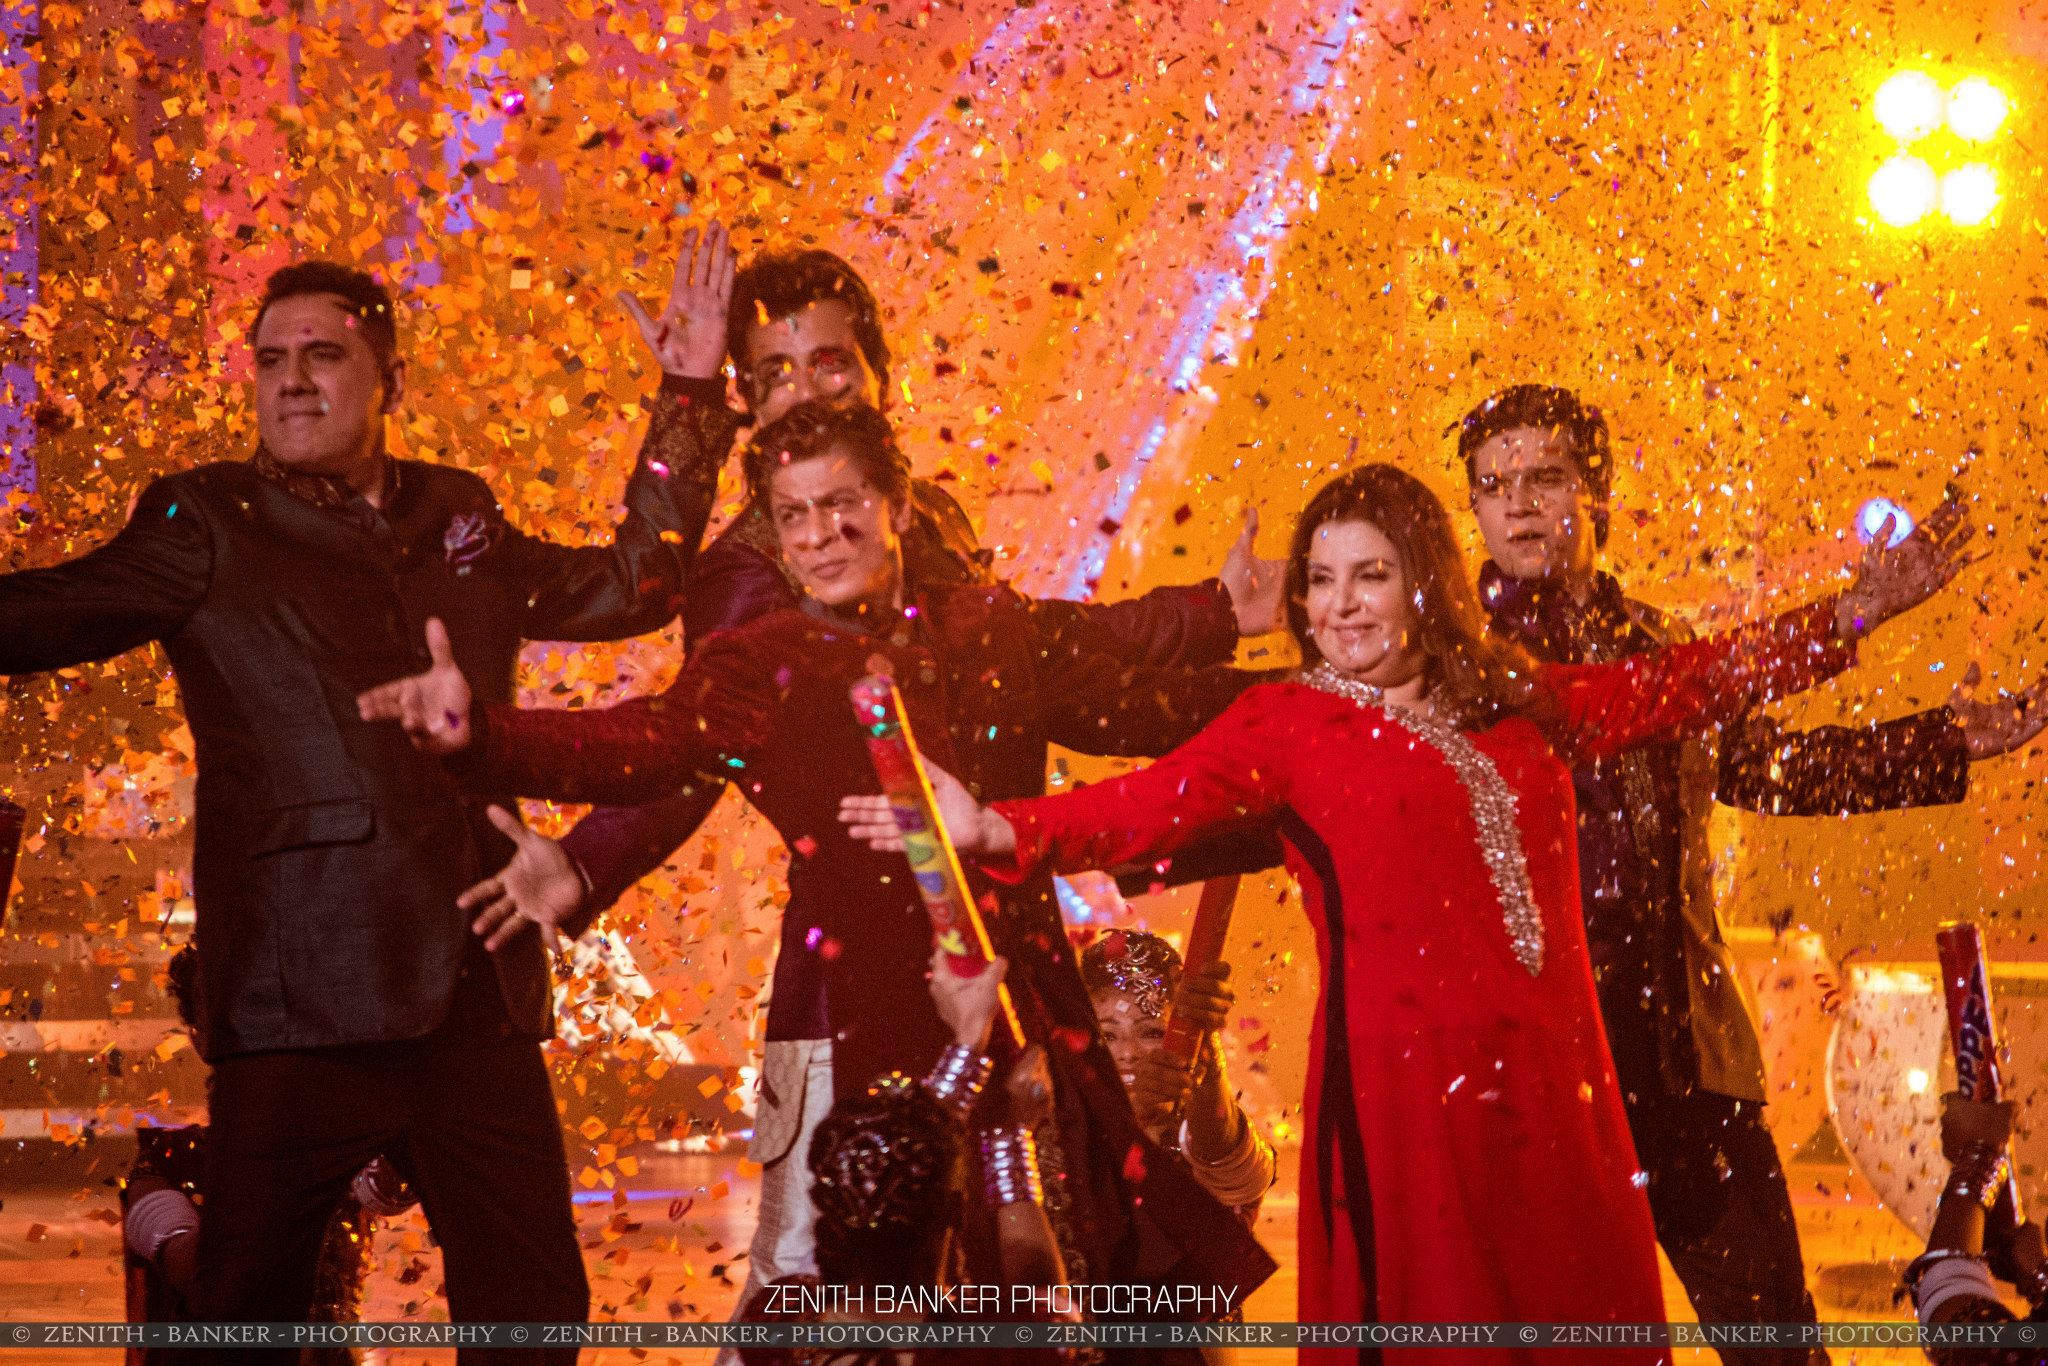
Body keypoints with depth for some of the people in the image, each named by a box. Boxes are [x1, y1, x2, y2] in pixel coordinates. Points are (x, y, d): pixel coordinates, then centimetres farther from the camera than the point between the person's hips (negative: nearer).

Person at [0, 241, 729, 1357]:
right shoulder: (208, 525, 5)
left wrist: (684, 391, 26)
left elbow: (632, 587, 28)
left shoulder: (455, 517, 18)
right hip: (299, 1001, -4)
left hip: (476, 995, 5)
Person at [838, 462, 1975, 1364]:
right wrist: (999, 830, -27)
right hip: (1401, 1080, -4)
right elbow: (1157, 801, -11)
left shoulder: (1523, 705, 15)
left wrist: (1852, 614, 25)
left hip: (1550, 1078, 4)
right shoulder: (1287, 723, 1)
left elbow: (1690, 683, 23)